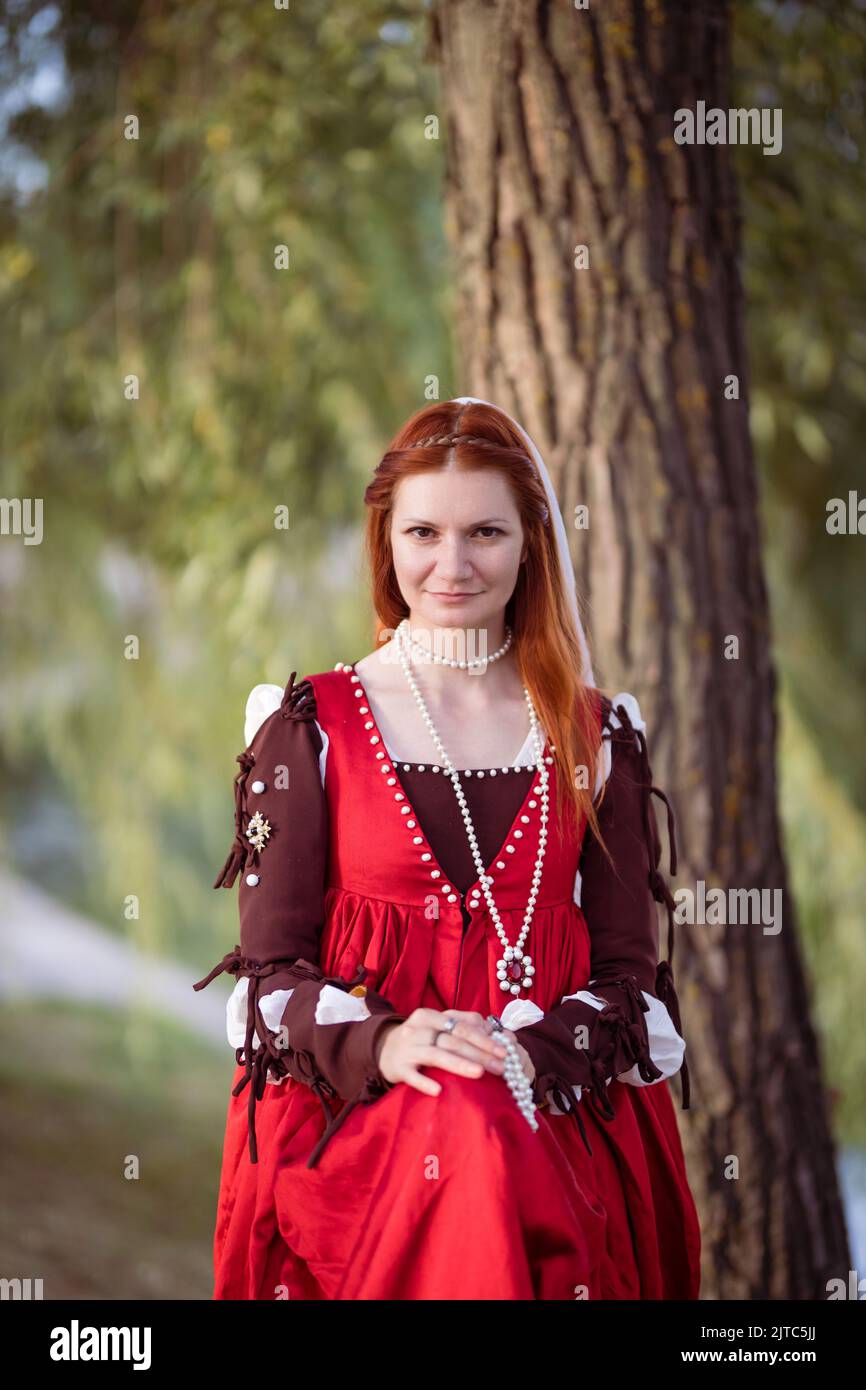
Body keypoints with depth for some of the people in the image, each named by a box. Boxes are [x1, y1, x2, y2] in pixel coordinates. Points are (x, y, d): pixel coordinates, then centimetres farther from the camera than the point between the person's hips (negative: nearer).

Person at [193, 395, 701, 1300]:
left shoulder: (595, 735, 12)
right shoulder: (310, 725, 7)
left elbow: (630, 973, 9)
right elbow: (270, 968, 3)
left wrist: (530, 1057, -12)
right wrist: (379, 1043, -18)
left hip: (556, 1115, 1)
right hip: (346, 1114, -1)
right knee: (451, 1139, -35)